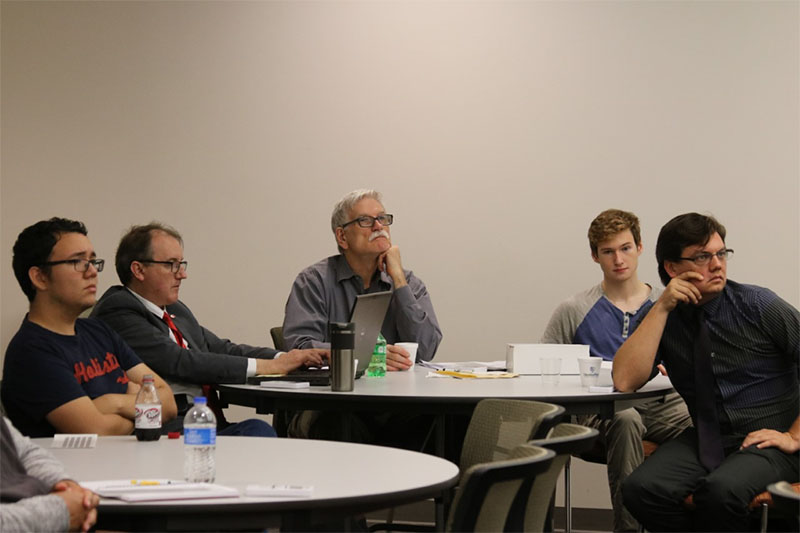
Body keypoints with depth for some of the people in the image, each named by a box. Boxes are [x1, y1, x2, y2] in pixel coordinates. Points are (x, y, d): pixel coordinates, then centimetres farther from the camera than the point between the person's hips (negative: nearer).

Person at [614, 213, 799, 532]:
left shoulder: (758, 306, -5)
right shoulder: (663, 318, 3)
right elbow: (625, 381, -11)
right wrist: (662, 308, -14)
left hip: (766, 442, -3)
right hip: (705, 442, 4)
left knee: (720, 491, -35)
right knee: (641, 489, -25)